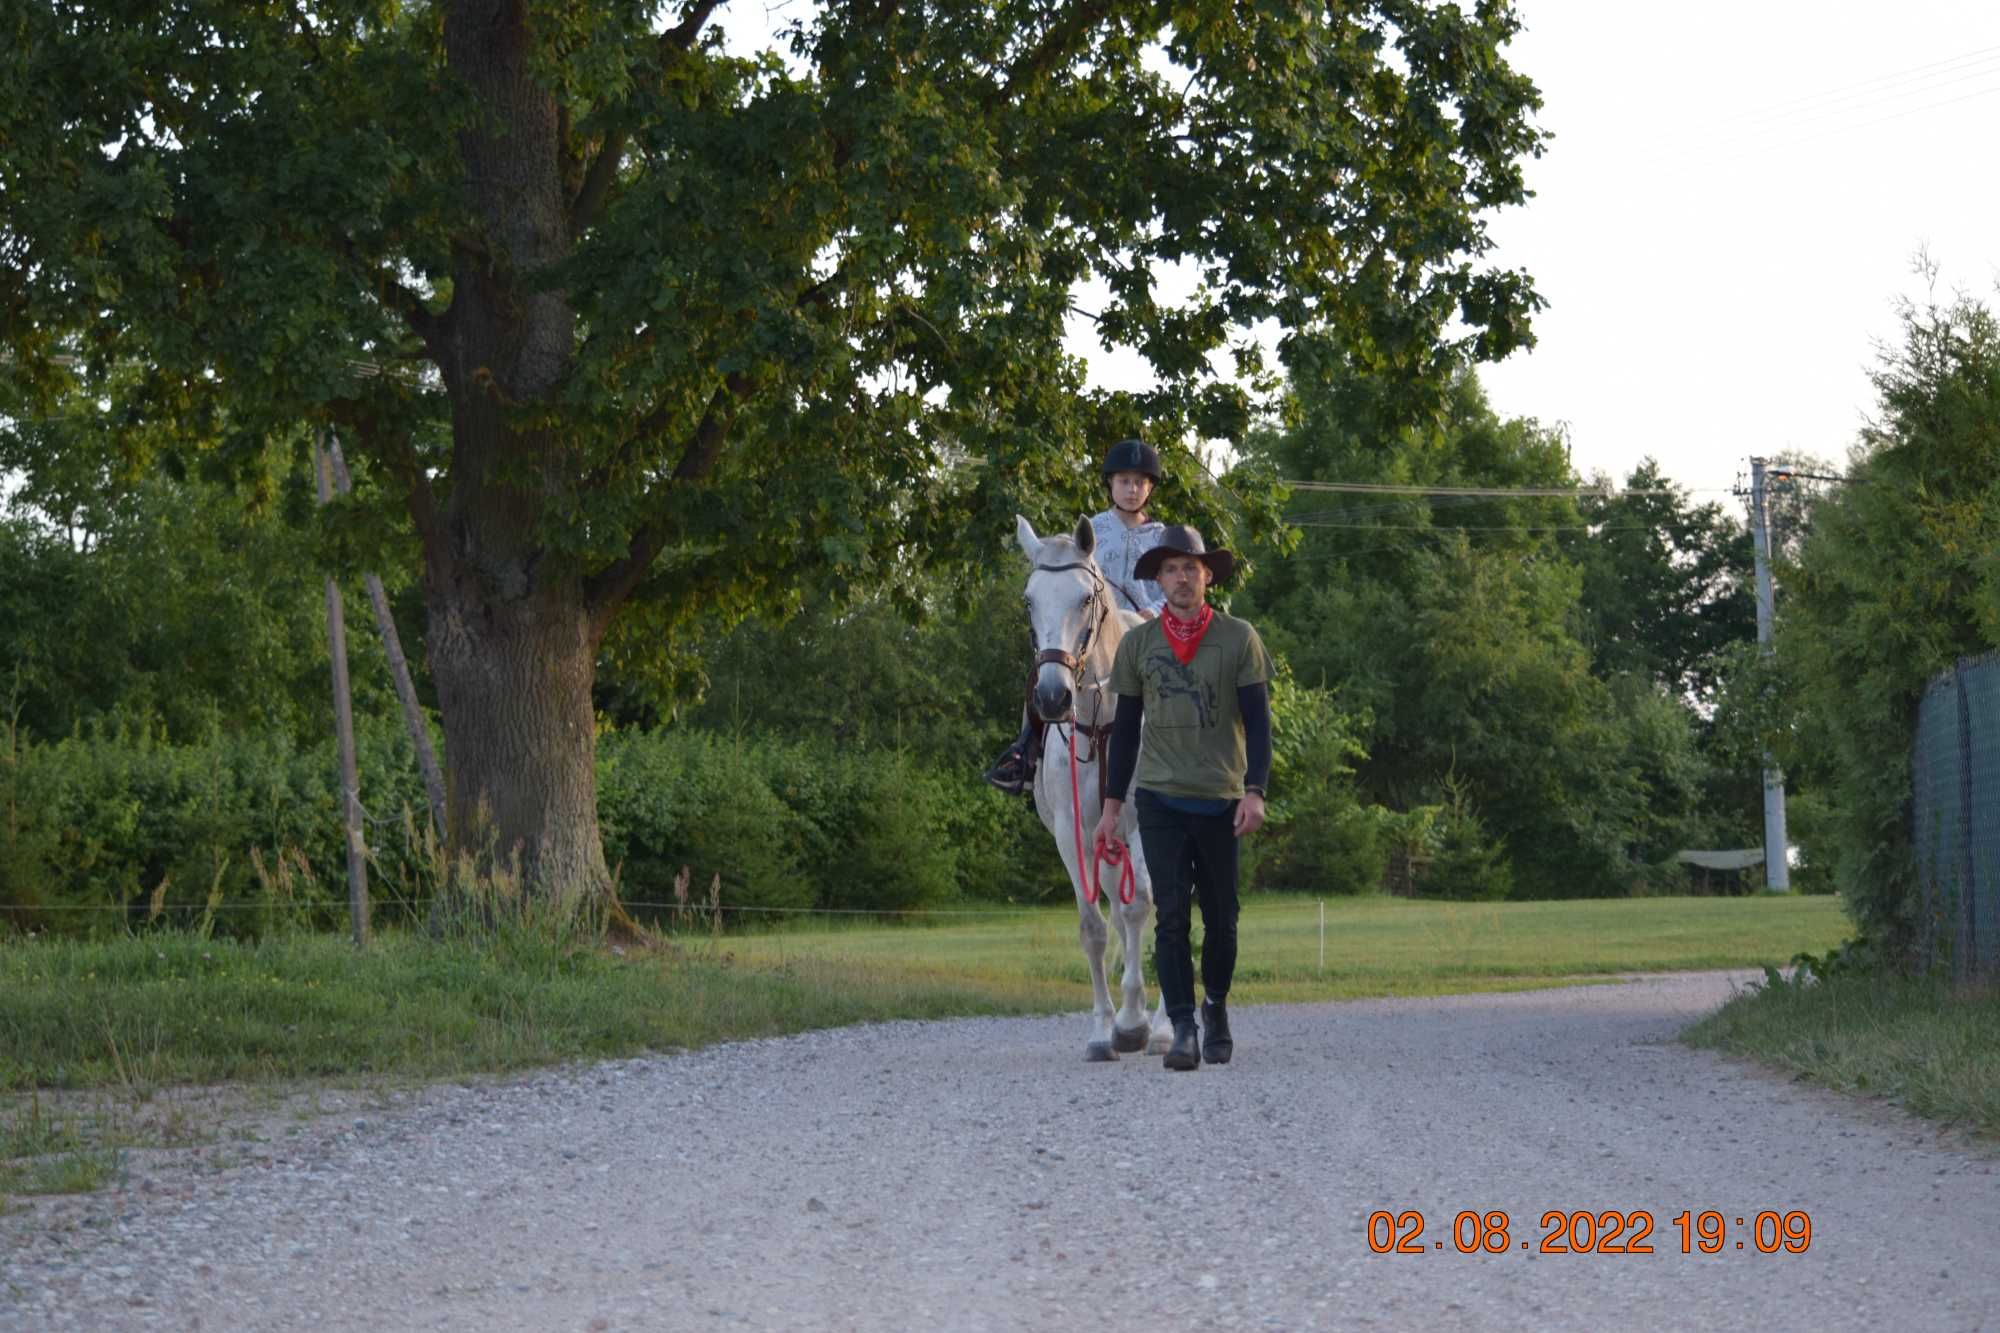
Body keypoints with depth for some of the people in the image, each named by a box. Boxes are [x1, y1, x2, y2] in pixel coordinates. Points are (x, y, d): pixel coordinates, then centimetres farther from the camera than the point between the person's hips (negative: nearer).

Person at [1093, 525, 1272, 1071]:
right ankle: (1183, 1029, -10)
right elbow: (1125, 728, 11)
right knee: (1171, 915, -9)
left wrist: (1255, 791, -13)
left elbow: (1257, 721, -1)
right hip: (1160, 800, 0)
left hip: (1221, 800, 0)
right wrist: (1112, 804, 8)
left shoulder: (1239, 638, 0)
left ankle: (1216, 1006, 30)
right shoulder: (1138, 644, 6)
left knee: (1221, 917, 8)